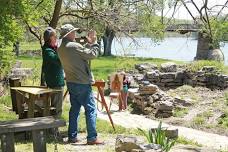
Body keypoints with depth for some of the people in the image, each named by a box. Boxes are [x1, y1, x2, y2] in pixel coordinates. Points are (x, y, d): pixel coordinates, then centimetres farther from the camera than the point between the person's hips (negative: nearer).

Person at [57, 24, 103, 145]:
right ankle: (92, 138, -3)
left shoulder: (60, 48, 9)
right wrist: (94, 43, 2)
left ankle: (72, 136, 16)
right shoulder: (74, 46, -17)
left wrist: (88, 43, 13)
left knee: (75, 109, 14)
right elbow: (92, 54, -11)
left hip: (71, 82, 9)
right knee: (91, 109, -3)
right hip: (82, 83, -8)